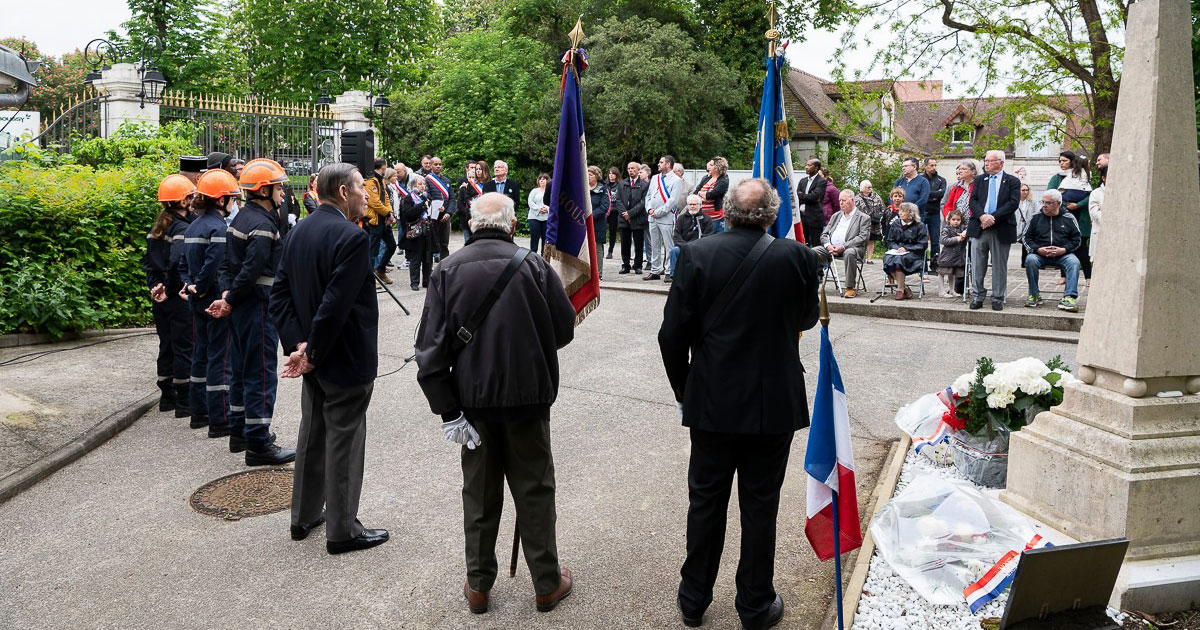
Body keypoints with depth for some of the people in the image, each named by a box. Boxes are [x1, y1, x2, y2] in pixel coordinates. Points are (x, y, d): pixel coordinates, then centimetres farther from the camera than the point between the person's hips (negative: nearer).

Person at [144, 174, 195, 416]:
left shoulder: (157, 228, 10)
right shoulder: (183, 228, -17)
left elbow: (148, 260, 10)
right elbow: (176, 262, -29)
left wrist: (155, 285, 3)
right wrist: (169, 289, -19)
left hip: (160, 299, 8)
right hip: (179, 297, -8)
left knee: (166, 346, 16)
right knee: (183, 348, -1)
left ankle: (167, 396, 25)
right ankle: (184, 402, 4)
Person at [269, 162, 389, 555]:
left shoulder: (299, 232, 5)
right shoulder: (352, 237, -21)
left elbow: (280, 294, 2)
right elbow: (336, 305, -27)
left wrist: (298, 343, -4)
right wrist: (311, 353, -17)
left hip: (315, 359, 8)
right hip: (345, 359, -8)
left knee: (312, 434, 20)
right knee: (343, 441, 3)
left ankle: (304, 516, 33)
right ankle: (342, 530, 14)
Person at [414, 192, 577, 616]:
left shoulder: (448, 270, -5)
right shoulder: (534, 266, -9)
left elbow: (431, 348, -9)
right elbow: (565, 329, -2)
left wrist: (447, 410, -6)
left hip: (473, 398, 1)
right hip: (528, 395, -1)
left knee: (479, 492, 15)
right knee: (534, 489, 12)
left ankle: (478, 585, 26)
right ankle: (547, 584, 22)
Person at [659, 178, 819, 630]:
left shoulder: (696, 255, -11)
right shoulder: (797, 257, -10)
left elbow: (673, 335, -9)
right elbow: (806, 319, 7)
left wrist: (684, 392, 5)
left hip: (711, 404, 1)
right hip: (774, 405, 0)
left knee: (705, 503, 15)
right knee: (760, 508, 13)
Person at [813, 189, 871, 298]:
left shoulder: (863, 218, 7)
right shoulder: (835, 216, 25)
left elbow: (863, 237, -7)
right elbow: (824, 234, 18)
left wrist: (843, 246, -19)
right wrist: (828, 245, -6)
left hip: (850, 248, -5)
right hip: (831, 247, 5)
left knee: (849, 253, -40)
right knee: (812, 252, -20)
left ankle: (850, 288, -31)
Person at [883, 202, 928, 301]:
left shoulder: (920, 226, 2)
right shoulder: (895, 224, 15)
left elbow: (923, 245, -5)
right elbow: (890, 241, 14)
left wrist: (906, 248, -15)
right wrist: (896, 248, -8)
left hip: (912, 253, -4)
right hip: (896, 251, 4)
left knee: (898, 259, -35)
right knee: (888, 258, -30)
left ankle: (900, 289, -26)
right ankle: (905, 288, -22)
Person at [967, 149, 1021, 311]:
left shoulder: (1012, 181, 4)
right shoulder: (979, 180, 14)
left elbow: (1013, 203, -7)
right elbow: (973, 200, 3)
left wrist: (993, 217, -16)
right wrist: (982, 216, -15)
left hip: (1001, 229, -2)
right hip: (979, 227, 2)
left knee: (999, 266, 4)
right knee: (977, 265, 3)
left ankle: (997, 298, 12)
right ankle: (977, 297, 10)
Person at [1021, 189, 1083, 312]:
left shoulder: (1068, 218, 7)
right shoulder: (1035, 218, 9)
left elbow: (1077, 239, 8)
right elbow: (1027, 238, 8)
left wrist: (1064, 249, -10)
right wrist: (1038, 249, -10)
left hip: (1062, 254, 0)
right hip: (1040, 254, 0)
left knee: (1074, 262, -31)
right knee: (1030, 260, -32)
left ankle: (1070, 297, -33)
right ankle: (1034, 295, -18)